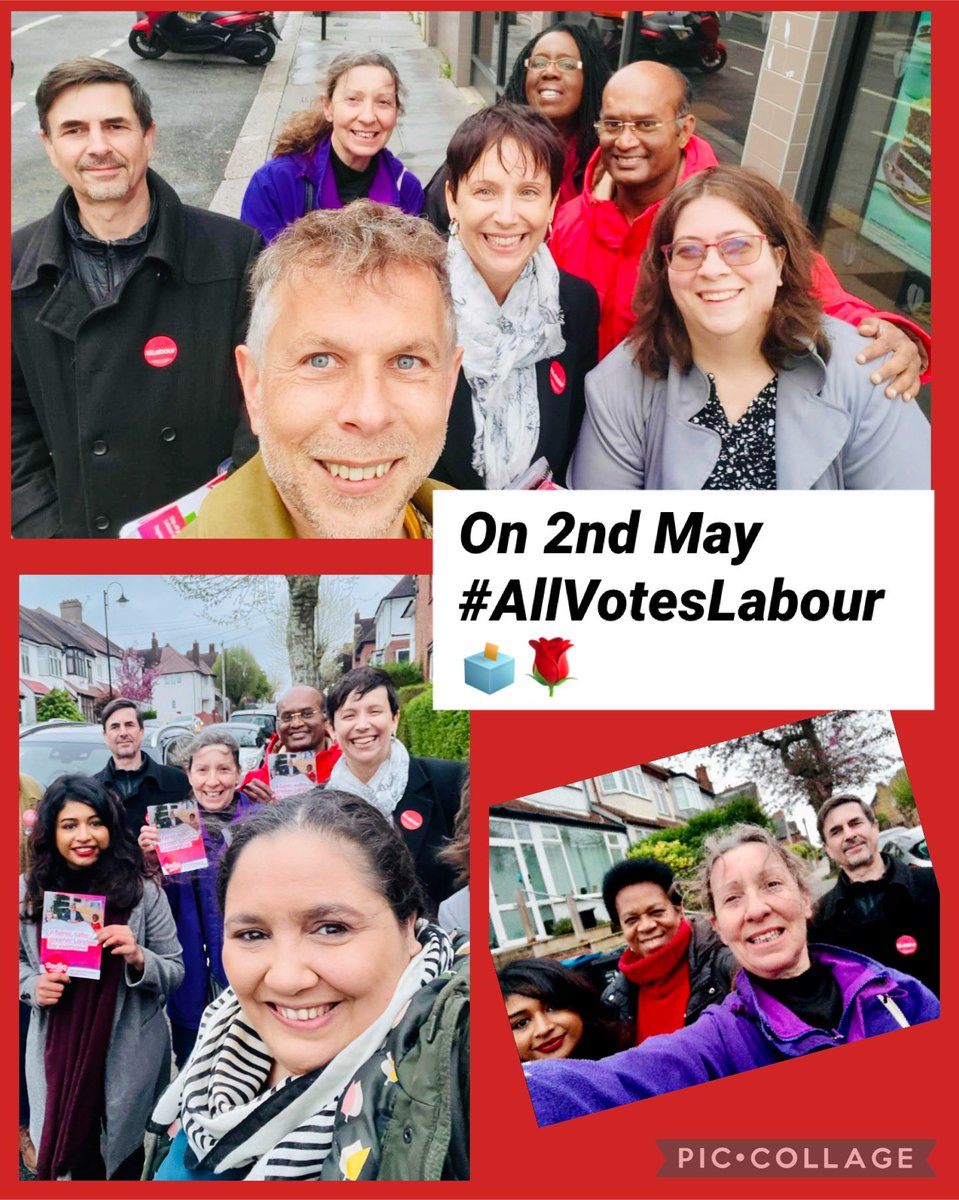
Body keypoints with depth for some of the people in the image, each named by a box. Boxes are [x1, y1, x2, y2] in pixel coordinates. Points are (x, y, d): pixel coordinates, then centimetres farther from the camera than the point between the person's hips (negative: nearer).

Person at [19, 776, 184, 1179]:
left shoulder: (143, 891, -12)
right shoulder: (28, 891, -6)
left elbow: (175, 972, -7)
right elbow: (16, 960, 7)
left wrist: (139, 960, -26)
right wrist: (33, 986, -13)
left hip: (129, 1053, -1)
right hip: (57, 1051, 2)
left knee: (124, 1152, 18)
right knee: (73, 1158, 19)